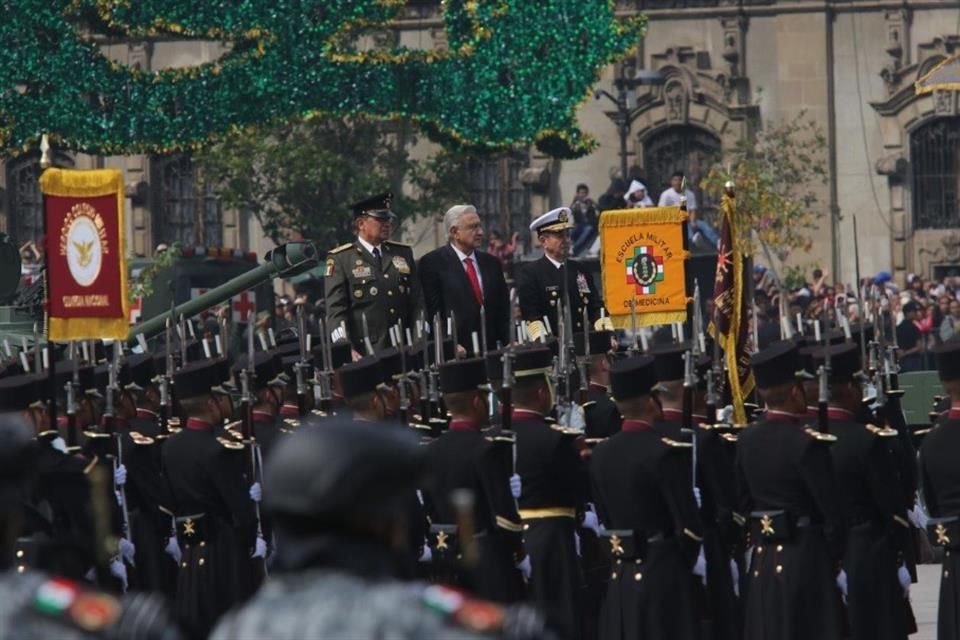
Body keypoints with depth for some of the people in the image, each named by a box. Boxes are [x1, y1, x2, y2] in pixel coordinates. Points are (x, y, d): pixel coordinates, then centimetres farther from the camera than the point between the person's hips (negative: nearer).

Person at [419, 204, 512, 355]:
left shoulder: (491, 263, 16)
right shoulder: (432, 262, 0)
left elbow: (503, 309, 17)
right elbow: (432, 310, -7)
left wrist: (510, 343, 3)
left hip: (490, 352, 5)